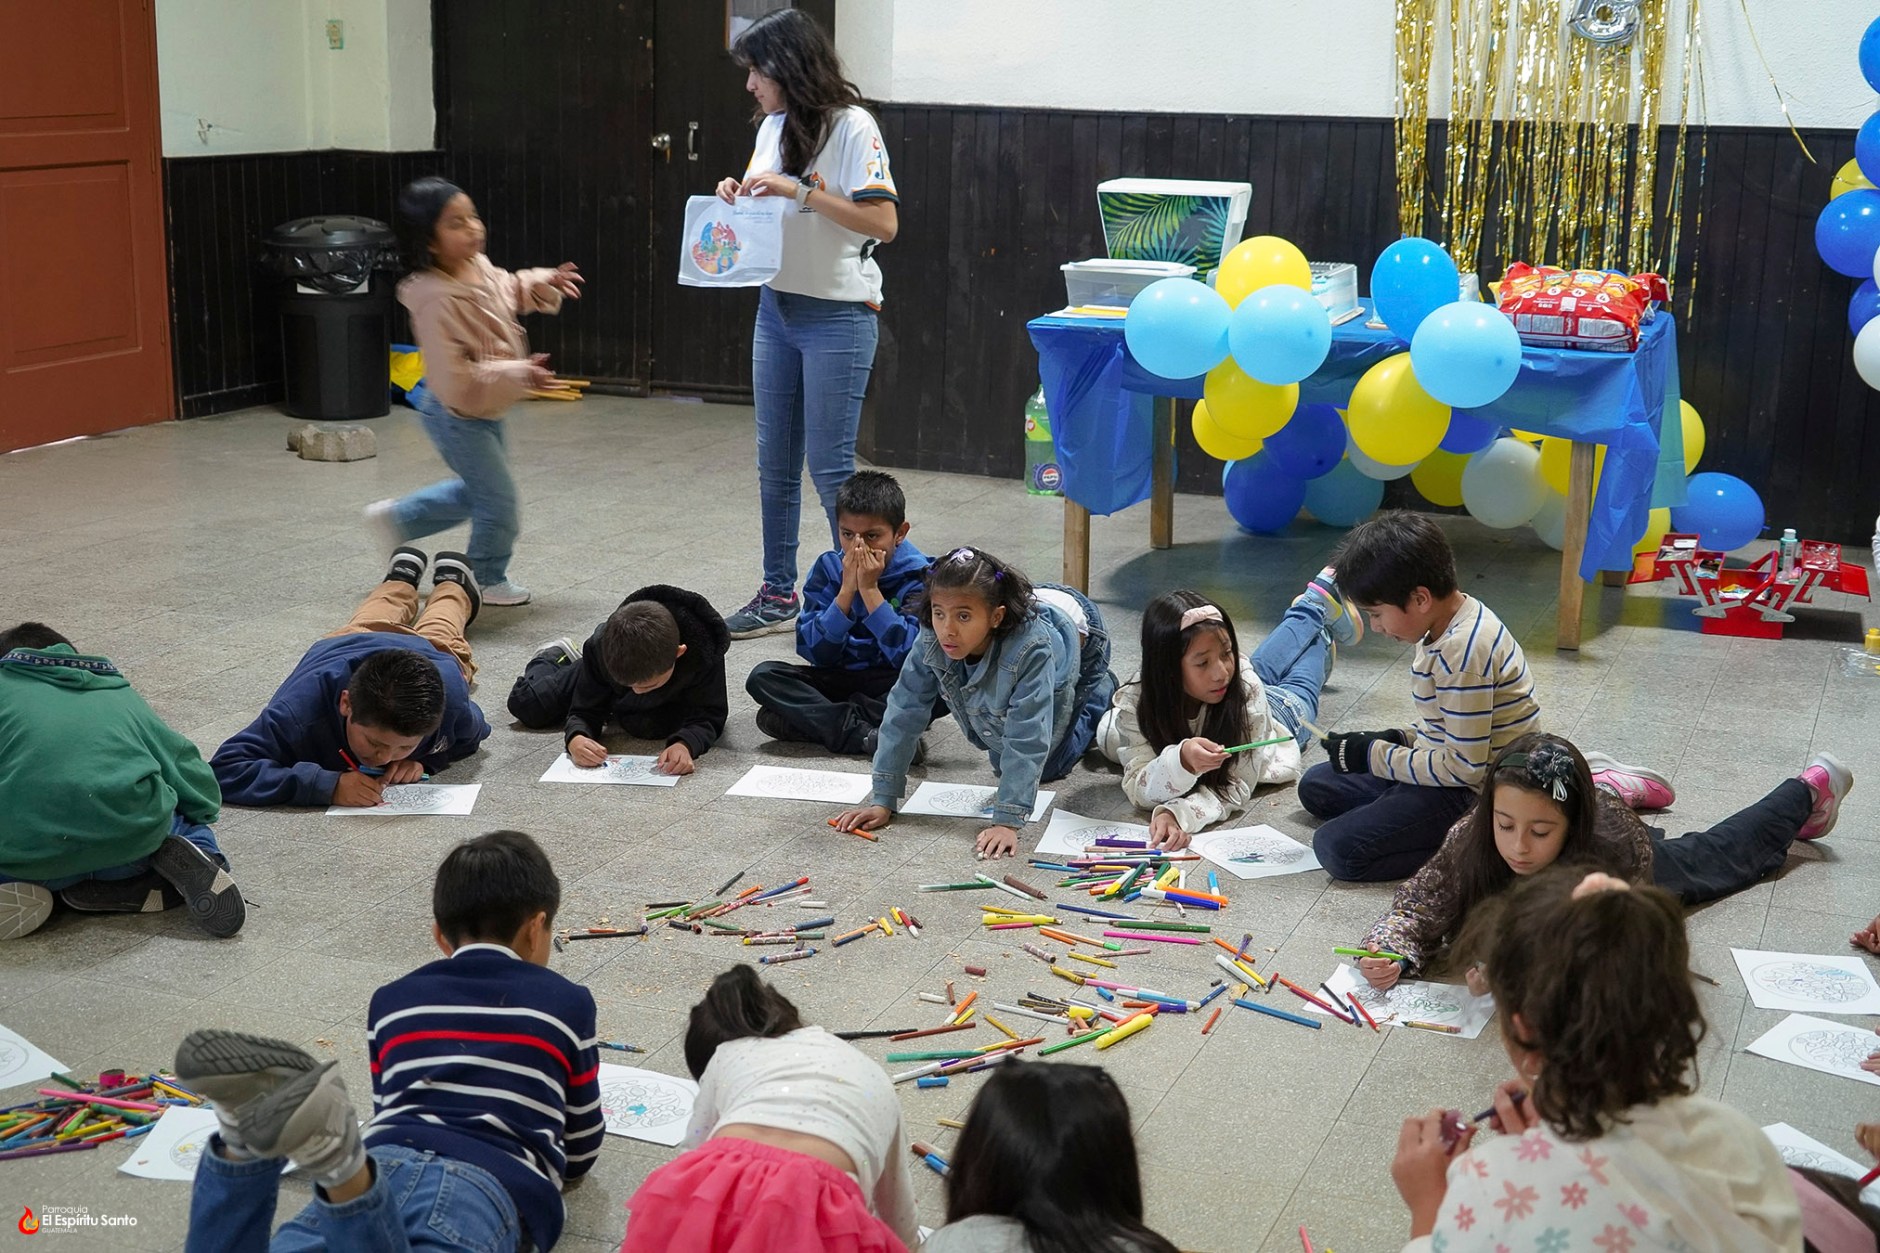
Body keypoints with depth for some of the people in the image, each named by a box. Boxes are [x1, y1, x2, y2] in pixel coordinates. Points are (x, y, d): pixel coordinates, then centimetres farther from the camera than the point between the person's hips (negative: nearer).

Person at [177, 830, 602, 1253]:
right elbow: (581, 1153, 32)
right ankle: (338, 1159, -56)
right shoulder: (567, 1002, 24)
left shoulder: (392, 1000, 32)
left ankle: (247, 1131, -41)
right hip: (492, 1182, -3)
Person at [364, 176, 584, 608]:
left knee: (478, 491, 26)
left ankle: (397, 518, 42)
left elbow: (509, 289, 18)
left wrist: (544, 284, 0)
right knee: (499, 503, 4)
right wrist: (517, 374, -32)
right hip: (458, 417, -9)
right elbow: (454, 380, -32)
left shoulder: (478, 266, -6)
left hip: (485, 410, 9)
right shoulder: (436, 300, -32)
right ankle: (488, 581, 29)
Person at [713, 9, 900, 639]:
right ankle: (778, 595, 22)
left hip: (839, 316, -8)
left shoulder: (852, 127, -12)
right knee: (775, 462, 12)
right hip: (776, 309, 8)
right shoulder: (773, 126, 10)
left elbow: (884, 223, -19)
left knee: (829, 466, -3)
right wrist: (739, 195, 1)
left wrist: (801, 191, -22)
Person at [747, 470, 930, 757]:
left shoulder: (918, 575, -10)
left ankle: (819, 720, -28)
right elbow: (813, 651, -11)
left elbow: (910, 657, -22)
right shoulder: (828, 569, -4)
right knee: (763, 676, -20)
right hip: (838, 678, 3)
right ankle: (864, 736, -33)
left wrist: (869, 589, -23)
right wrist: (847, 590, -21)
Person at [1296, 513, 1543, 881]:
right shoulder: (1450, 623, 4)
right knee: (1315, 786, 17)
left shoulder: (1463, 650, -27)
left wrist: (1374, 756, -16)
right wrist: (1398, 740, 1)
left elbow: (1465, 767, -26)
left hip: (1473, 794, -11)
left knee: (1338, 849, -21)